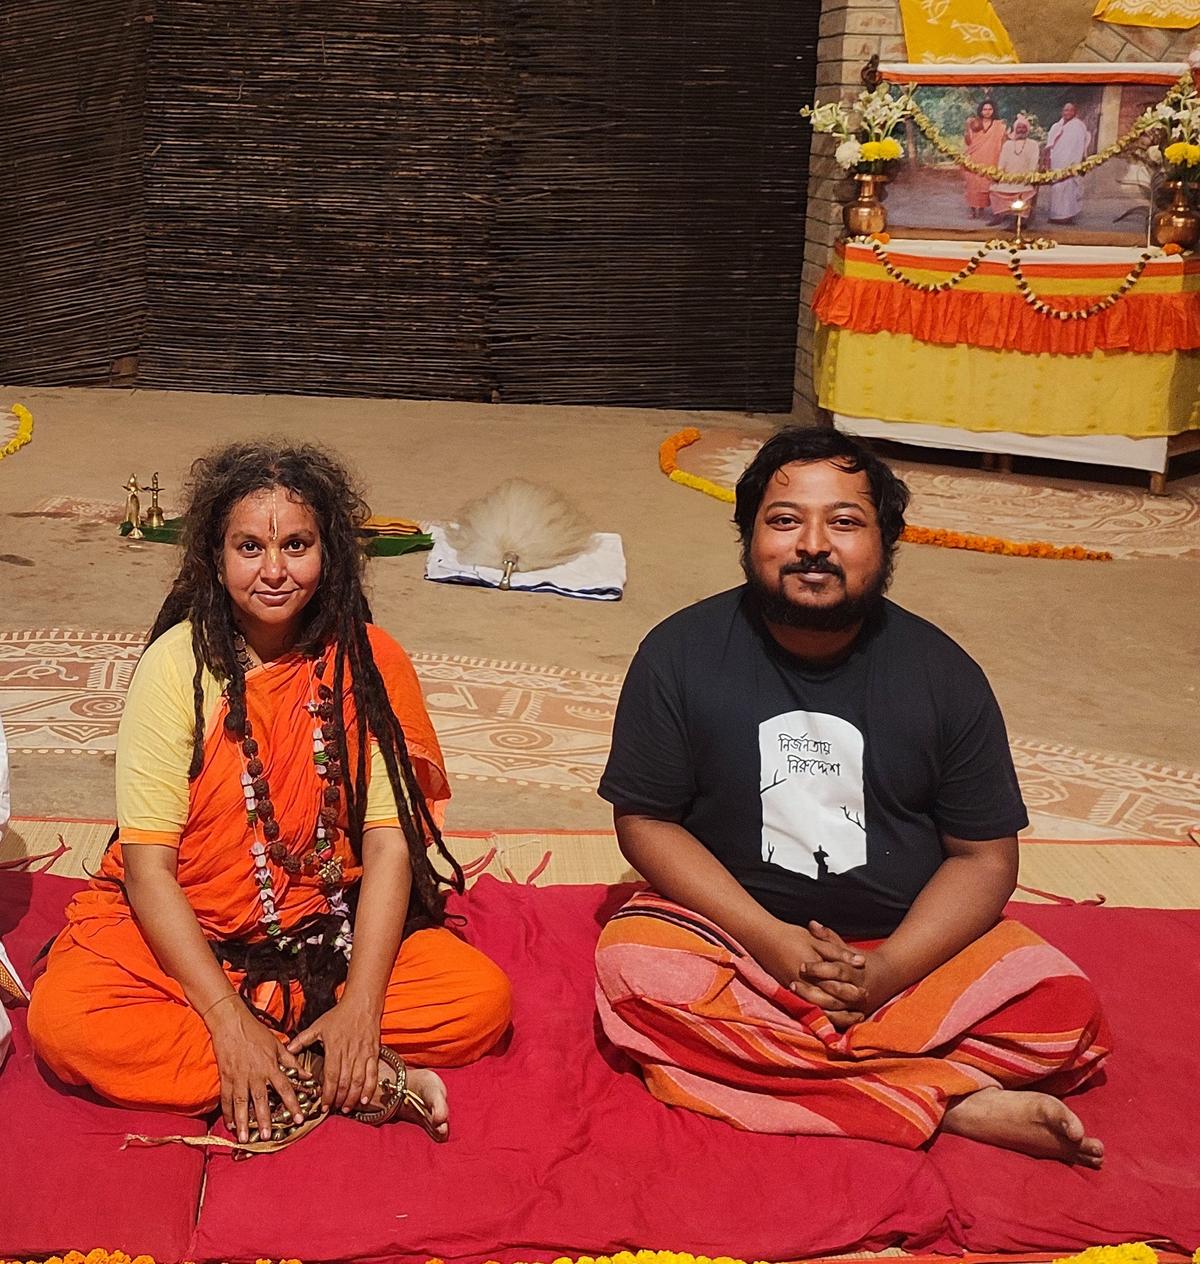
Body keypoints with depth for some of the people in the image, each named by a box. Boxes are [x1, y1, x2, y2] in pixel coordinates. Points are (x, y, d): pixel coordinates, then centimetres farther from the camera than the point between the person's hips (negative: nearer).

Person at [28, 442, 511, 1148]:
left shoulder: (369, 663, -7)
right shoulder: (178, 663, -11)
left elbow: (390, 840, -11)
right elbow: (148, 863, -15)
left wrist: (360, 1006, -24)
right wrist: (228, 1021, -24)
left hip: (333, 933, 1)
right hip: (185, 931, 0)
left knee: (483, 997, -21)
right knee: (61, 1019, -29)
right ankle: (370, 1081, -24)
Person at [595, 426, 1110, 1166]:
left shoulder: (942, 674, -4)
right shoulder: (682, 654, -7)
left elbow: (985, 856, -2)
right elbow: (645, 821, -6)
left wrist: (884, 972, -18)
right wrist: (767, 937, -18)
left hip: (907, 943, 1)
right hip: (734, 928, 0)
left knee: (1063, 1009, -21)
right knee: (633, 968, -32)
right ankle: (948, 1103, -26)